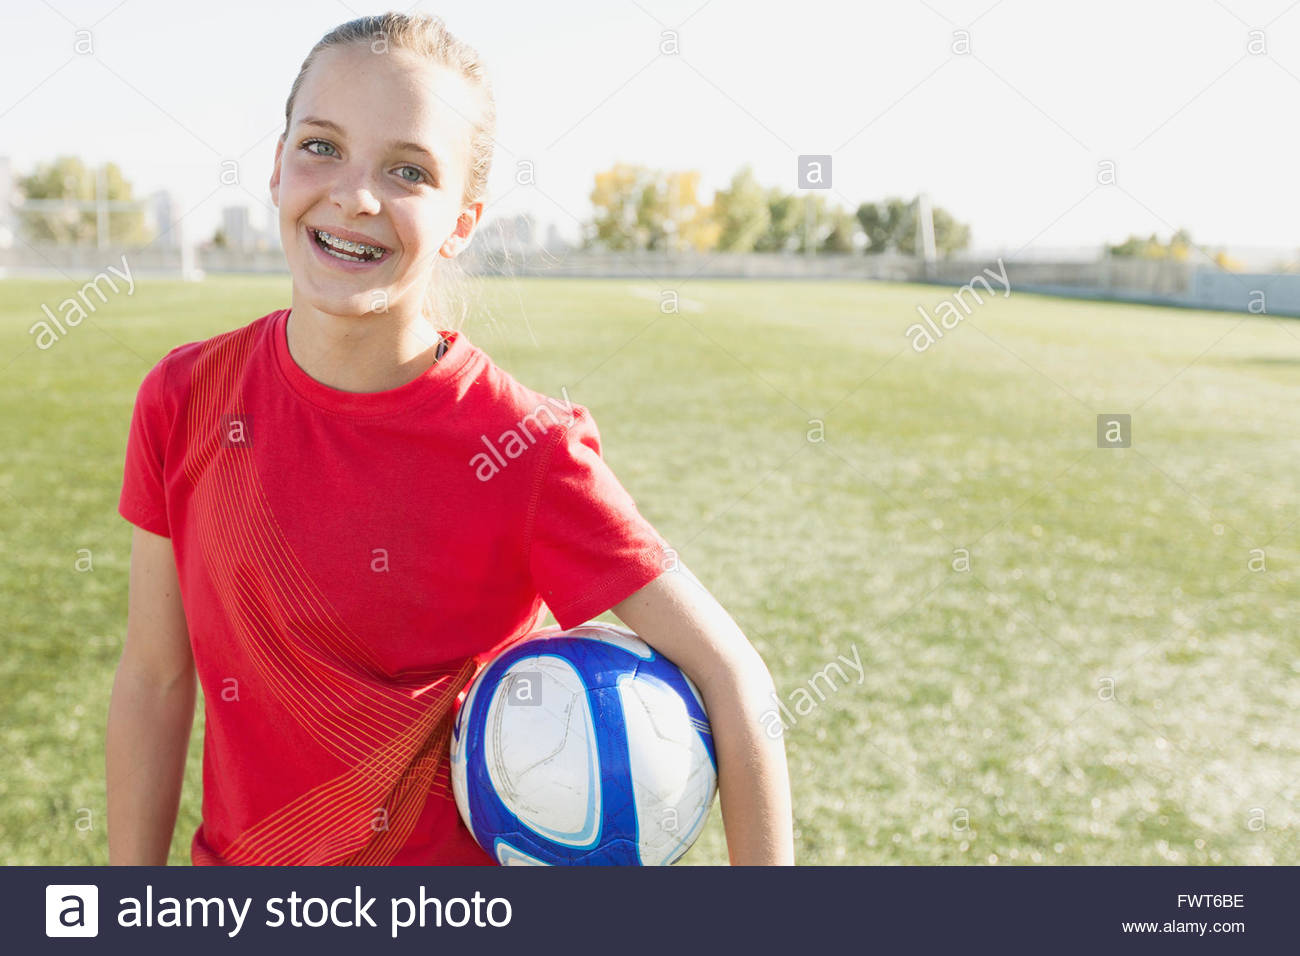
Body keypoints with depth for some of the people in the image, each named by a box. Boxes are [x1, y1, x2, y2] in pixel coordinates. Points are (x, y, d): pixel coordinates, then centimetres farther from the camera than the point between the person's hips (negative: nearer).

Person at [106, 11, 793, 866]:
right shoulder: (187, 400, -11)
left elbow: (731, 679, -18)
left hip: (457, 866, -3)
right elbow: (154, 678, -2)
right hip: (238, 854, 3)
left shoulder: (525, 452, -22)